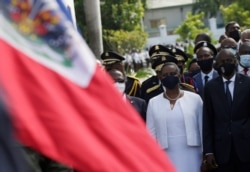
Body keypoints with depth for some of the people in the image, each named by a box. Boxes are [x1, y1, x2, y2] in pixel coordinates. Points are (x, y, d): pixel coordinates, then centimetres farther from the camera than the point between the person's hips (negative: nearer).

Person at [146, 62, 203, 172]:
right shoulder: (153, 103, 5)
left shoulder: (194, 99, 3)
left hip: (191, 159, 0)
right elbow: (151, 134, 6)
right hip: (165, 160, 0)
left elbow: (203, 129, 5)